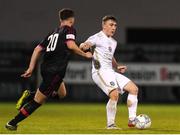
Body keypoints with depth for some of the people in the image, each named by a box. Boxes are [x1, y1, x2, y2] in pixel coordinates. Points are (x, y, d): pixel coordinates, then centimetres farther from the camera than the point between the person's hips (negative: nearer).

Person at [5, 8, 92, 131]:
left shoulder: (53, 33, 21)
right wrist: (85, 54, -5)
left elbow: (38, 49, 17)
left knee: (62, 93, 26)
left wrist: (31, 68, 17)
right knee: (38, 101, -3)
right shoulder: (69, 30, 0)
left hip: (46, 68, 8)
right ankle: (13, 123, -3)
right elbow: (71, 45, -18)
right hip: (55, 71, -8)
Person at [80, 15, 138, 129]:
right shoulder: (98, 37, -3)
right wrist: (84, 47, -42)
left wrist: (117, 67, 19)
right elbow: (83, 46, -18)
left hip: (110, 72, 9)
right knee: (115, 94, -27)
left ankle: (132, 120, 1)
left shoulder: (113, 42, 23)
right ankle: (110, 124, -17)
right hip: (100, 71, -9)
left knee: (134, 89, 0)